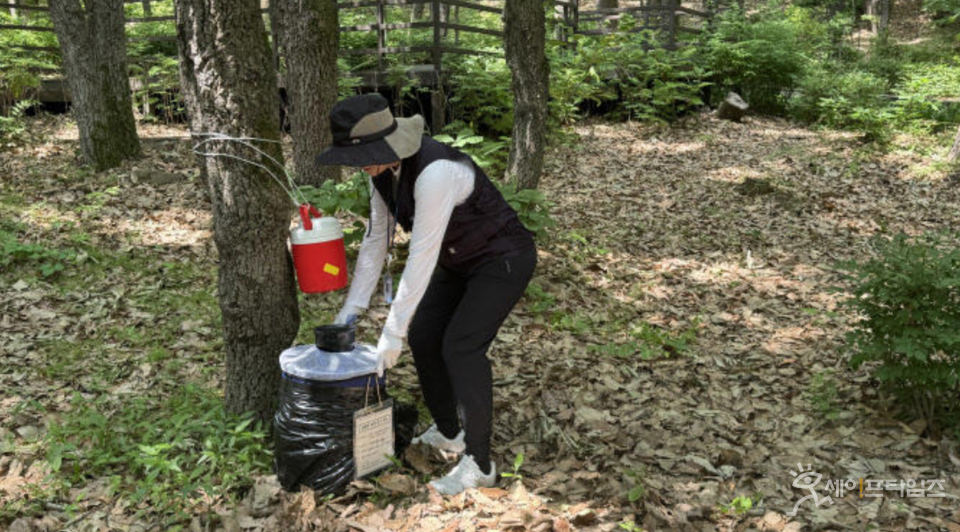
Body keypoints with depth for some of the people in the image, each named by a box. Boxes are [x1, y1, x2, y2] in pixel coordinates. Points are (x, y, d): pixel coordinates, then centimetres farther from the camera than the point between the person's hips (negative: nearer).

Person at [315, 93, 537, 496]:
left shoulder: (434, 172, -36)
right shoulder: (382, 170, -8)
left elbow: (422, 256, -34)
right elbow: (375, 240, 1)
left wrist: (392, 333, -28)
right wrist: (352, 308, 0)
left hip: (503, 259, -9)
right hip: (460, 262, 9)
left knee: (461, 347, -18)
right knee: (422, 337, 5)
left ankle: (479, 463, -3)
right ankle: (447, 434, 24)